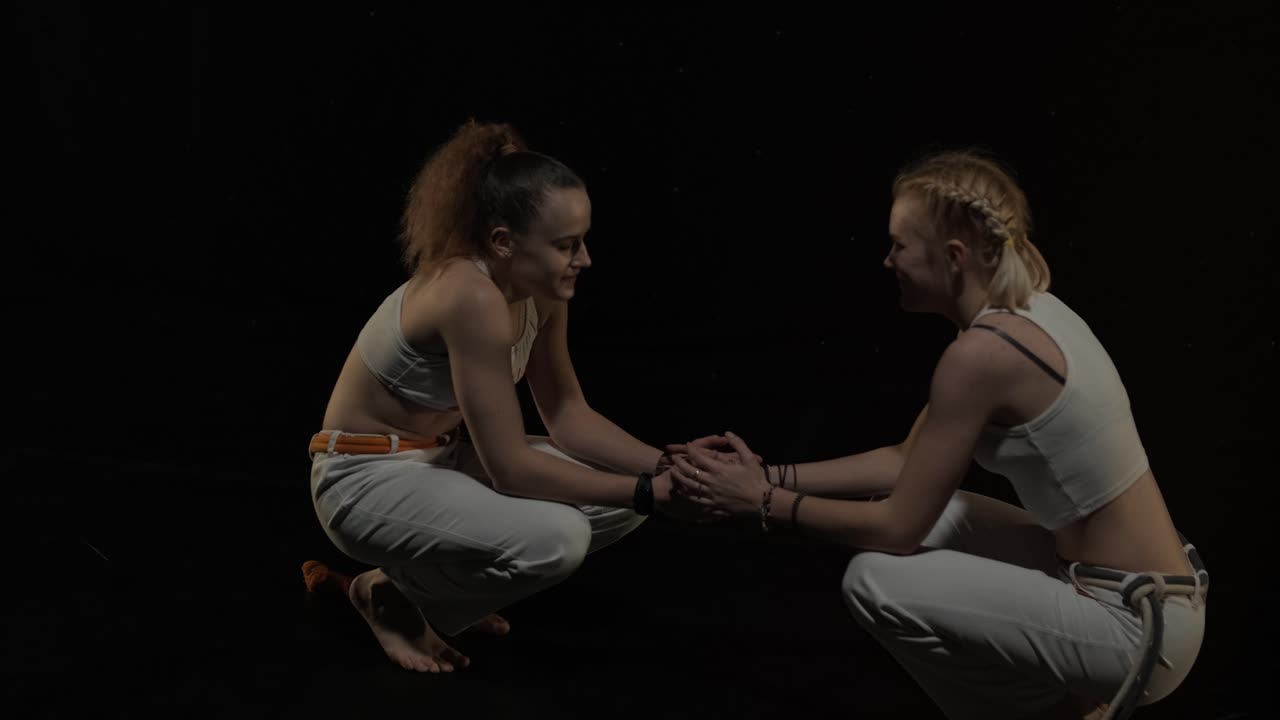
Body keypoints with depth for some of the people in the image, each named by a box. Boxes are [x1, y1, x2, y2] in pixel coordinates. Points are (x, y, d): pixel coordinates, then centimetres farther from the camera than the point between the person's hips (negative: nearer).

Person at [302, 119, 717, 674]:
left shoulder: (540, 291, -6)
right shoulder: (472, 298, -32)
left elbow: (568, 415, 2)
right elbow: (510, 469, -30)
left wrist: (666, 465, -13)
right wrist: (650, 491, -25)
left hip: (445, 455, 9)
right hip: (369, 477, -9)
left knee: (623, 496, -1)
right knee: (556, 538, -30)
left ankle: (427, 577, 11)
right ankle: (392, 596, -2)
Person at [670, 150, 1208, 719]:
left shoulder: (982, 351, -24)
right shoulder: (1021, 311, 4)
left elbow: (896, 528, -17)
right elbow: (907, 462, 11)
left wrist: (763, 502, -6)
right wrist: (772, 475, 7)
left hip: (1138, 623, -9)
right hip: (1138, 589, 9)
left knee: (876, 582, -13)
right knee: (921, 506, 13)